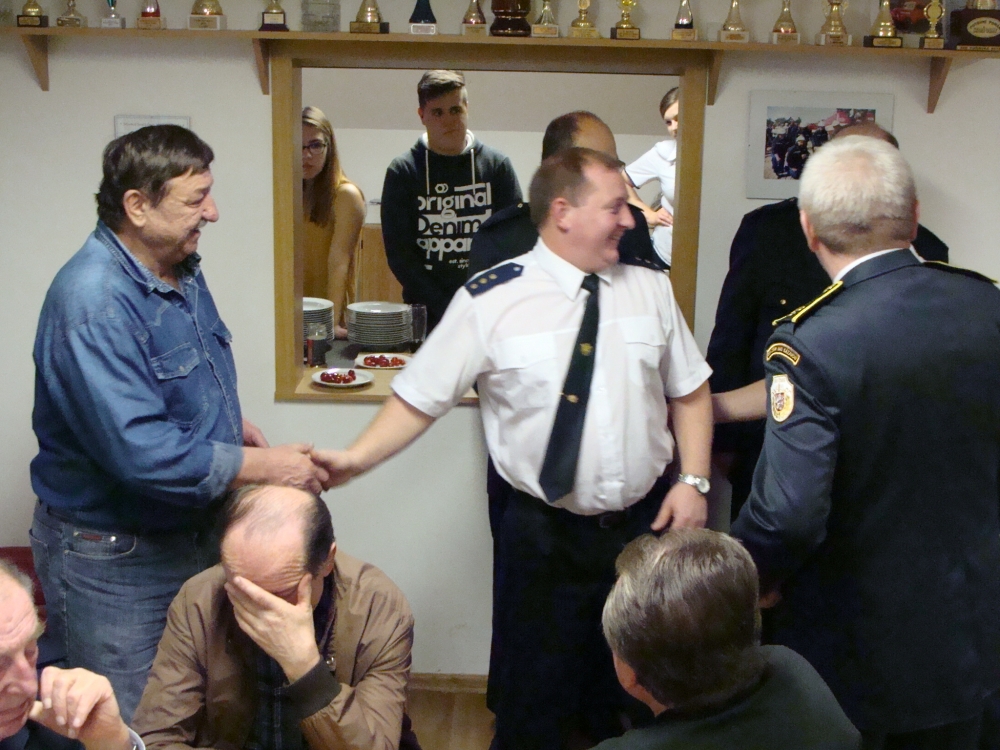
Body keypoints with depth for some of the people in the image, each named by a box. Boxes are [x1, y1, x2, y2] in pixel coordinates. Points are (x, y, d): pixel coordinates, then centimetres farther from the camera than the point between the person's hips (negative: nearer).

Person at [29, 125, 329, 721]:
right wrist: (264, 465, -24)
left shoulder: (180, 267, 4)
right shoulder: (94, 303, -27)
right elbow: (141, 452, -32)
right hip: (114, 556, -8)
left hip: (193, 531, 9)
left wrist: (233, 423, 4)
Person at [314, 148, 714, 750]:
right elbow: (421, 397, -7)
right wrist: (357, 458, -19)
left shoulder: (651, 289, 2)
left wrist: (694, 480, -2)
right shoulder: (490, 301, -10)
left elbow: (690, 391, 9)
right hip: (544, 535, -3)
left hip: (644, 523, 4)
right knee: (537, 699, 9)